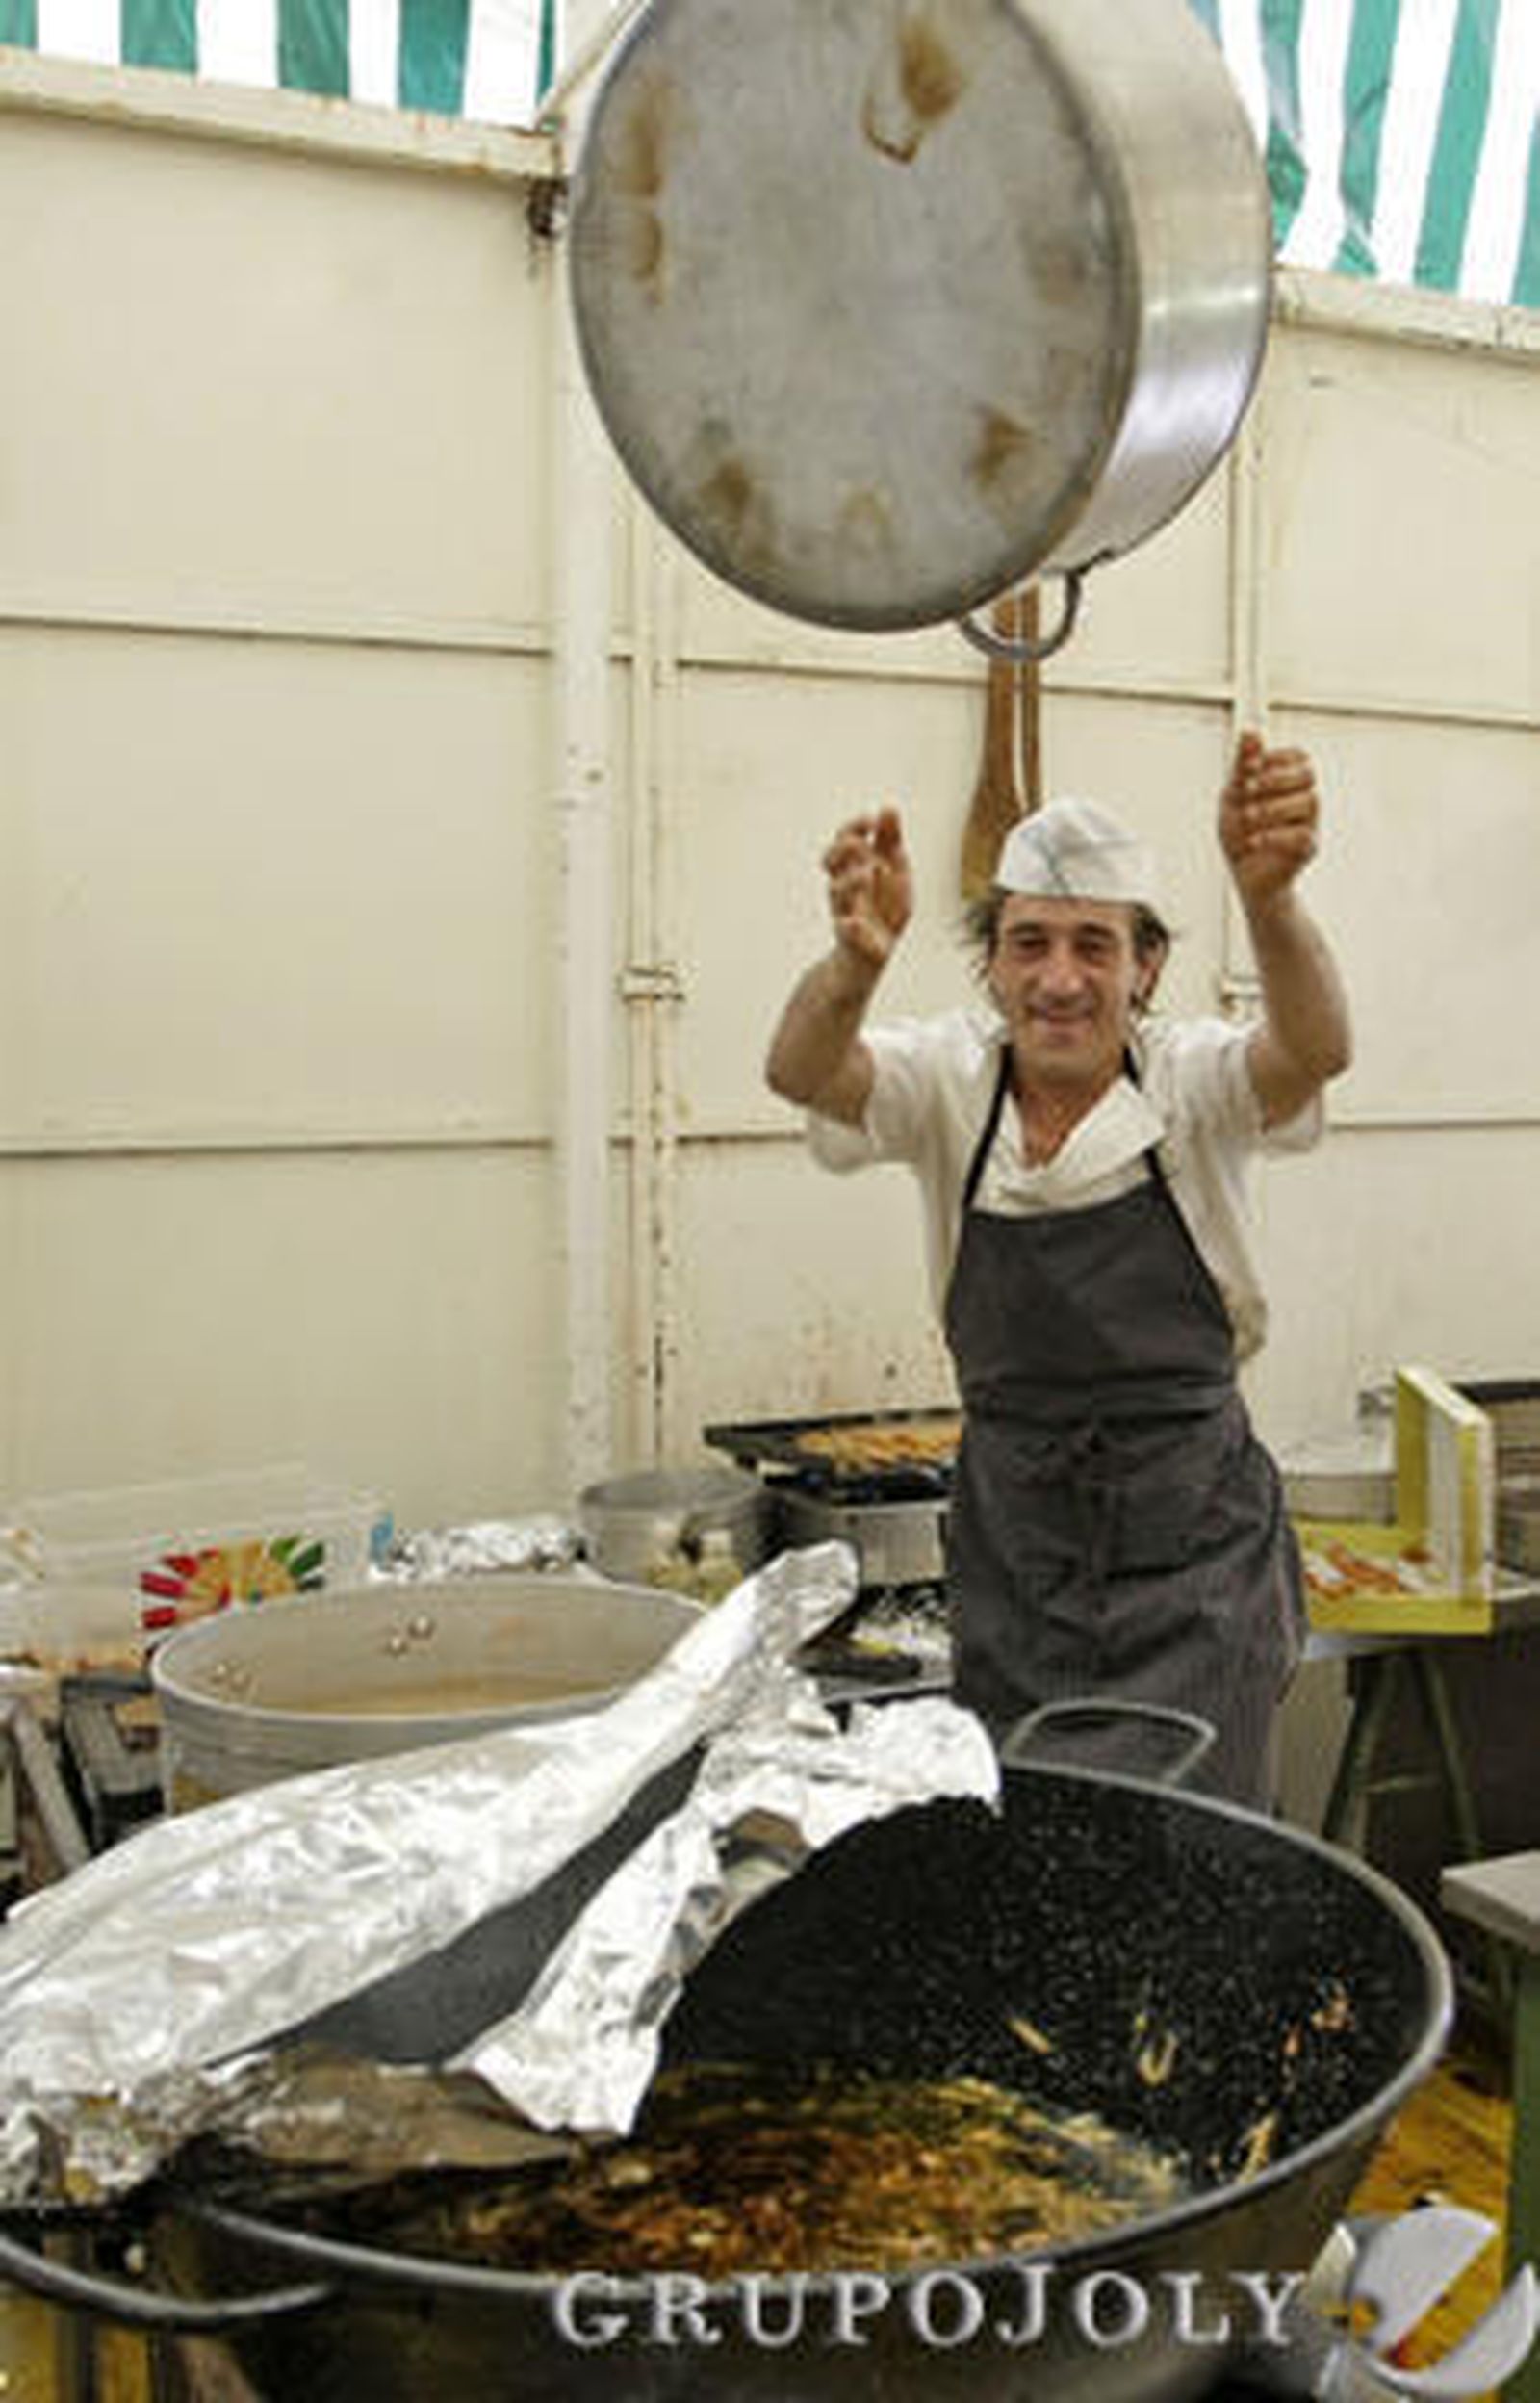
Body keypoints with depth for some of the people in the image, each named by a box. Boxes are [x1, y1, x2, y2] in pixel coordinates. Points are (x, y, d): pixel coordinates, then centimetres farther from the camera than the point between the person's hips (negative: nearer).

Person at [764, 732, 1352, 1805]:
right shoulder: (952, 1079, -5)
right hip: (1012, 1545, 2)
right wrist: (857, 962, -47)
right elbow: (801, 1072, -24)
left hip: (1193, 1550, -2)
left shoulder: (1192, 1080, -8)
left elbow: (1315, 1051, -30)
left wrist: (1270, 899, -50)